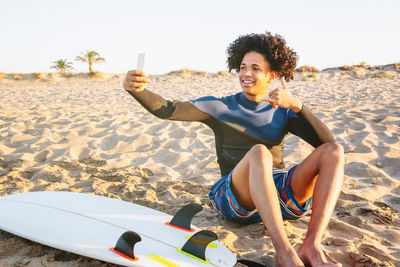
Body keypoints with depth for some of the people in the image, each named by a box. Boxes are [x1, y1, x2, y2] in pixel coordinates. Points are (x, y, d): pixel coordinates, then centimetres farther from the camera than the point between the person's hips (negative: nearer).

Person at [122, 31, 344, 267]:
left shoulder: (283, 112, 11)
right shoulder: (220, 107, 6)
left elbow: (327, 141, -3)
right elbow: (167, 110, -5)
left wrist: (296, 104, -15)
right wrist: (136, 89, -24)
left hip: (281, 196, 3)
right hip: (237, 197, -3)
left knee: (333, 152, -18)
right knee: (258, 152, -34)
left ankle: (312, 247, -32)